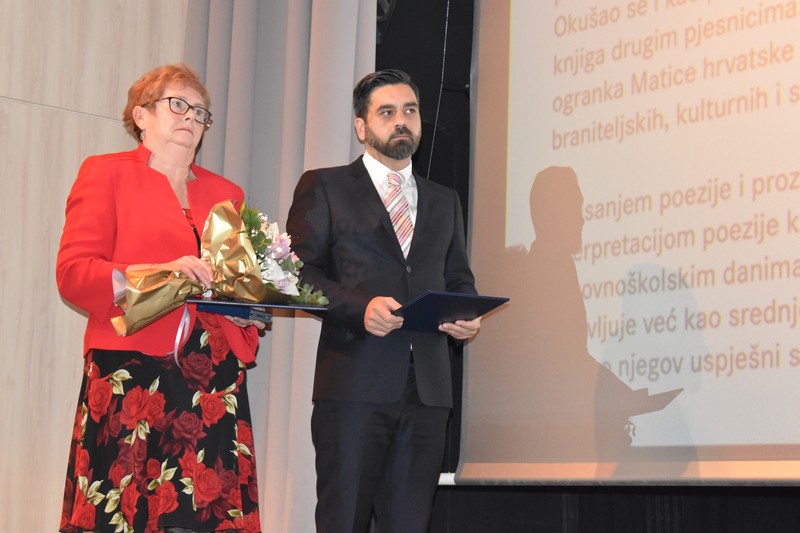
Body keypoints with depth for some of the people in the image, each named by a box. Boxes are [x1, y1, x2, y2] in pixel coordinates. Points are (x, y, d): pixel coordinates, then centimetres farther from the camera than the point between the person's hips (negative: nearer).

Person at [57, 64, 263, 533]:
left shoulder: (227, 193, 22)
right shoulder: (106, 173, 10)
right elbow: (73, 272, -1)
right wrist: (157, 273, -15)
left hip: (213, 386, 4)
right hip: (130, 380, -3)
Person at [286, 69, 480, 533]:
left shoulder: (445, 201, 23)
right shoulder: (325, 187, 9)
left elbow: (459, 280, 23)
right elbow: (299, 271, 0)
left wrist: (468, 316, -1)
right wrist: (359, 306, -16)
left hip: (428, 387, 4)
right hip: (354, 384, -4)